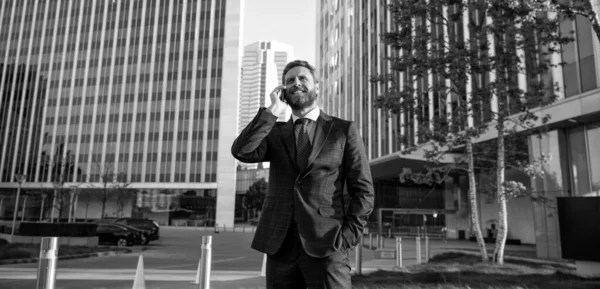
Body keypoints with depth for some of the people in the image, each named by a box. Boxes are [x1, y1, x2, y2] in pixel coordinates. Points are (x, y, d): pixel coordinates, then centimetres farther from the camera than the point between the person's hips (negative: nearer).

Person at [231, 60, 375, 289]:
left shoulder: (343, 130, 6)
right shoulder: (275, 133, 13)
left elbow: (363, 190, 2)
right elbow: (241, 151, -7)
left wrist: (347, 237, -8)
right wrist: (273, 110, -5)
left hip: (326, 245, -2)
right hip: (280, 246, 3)